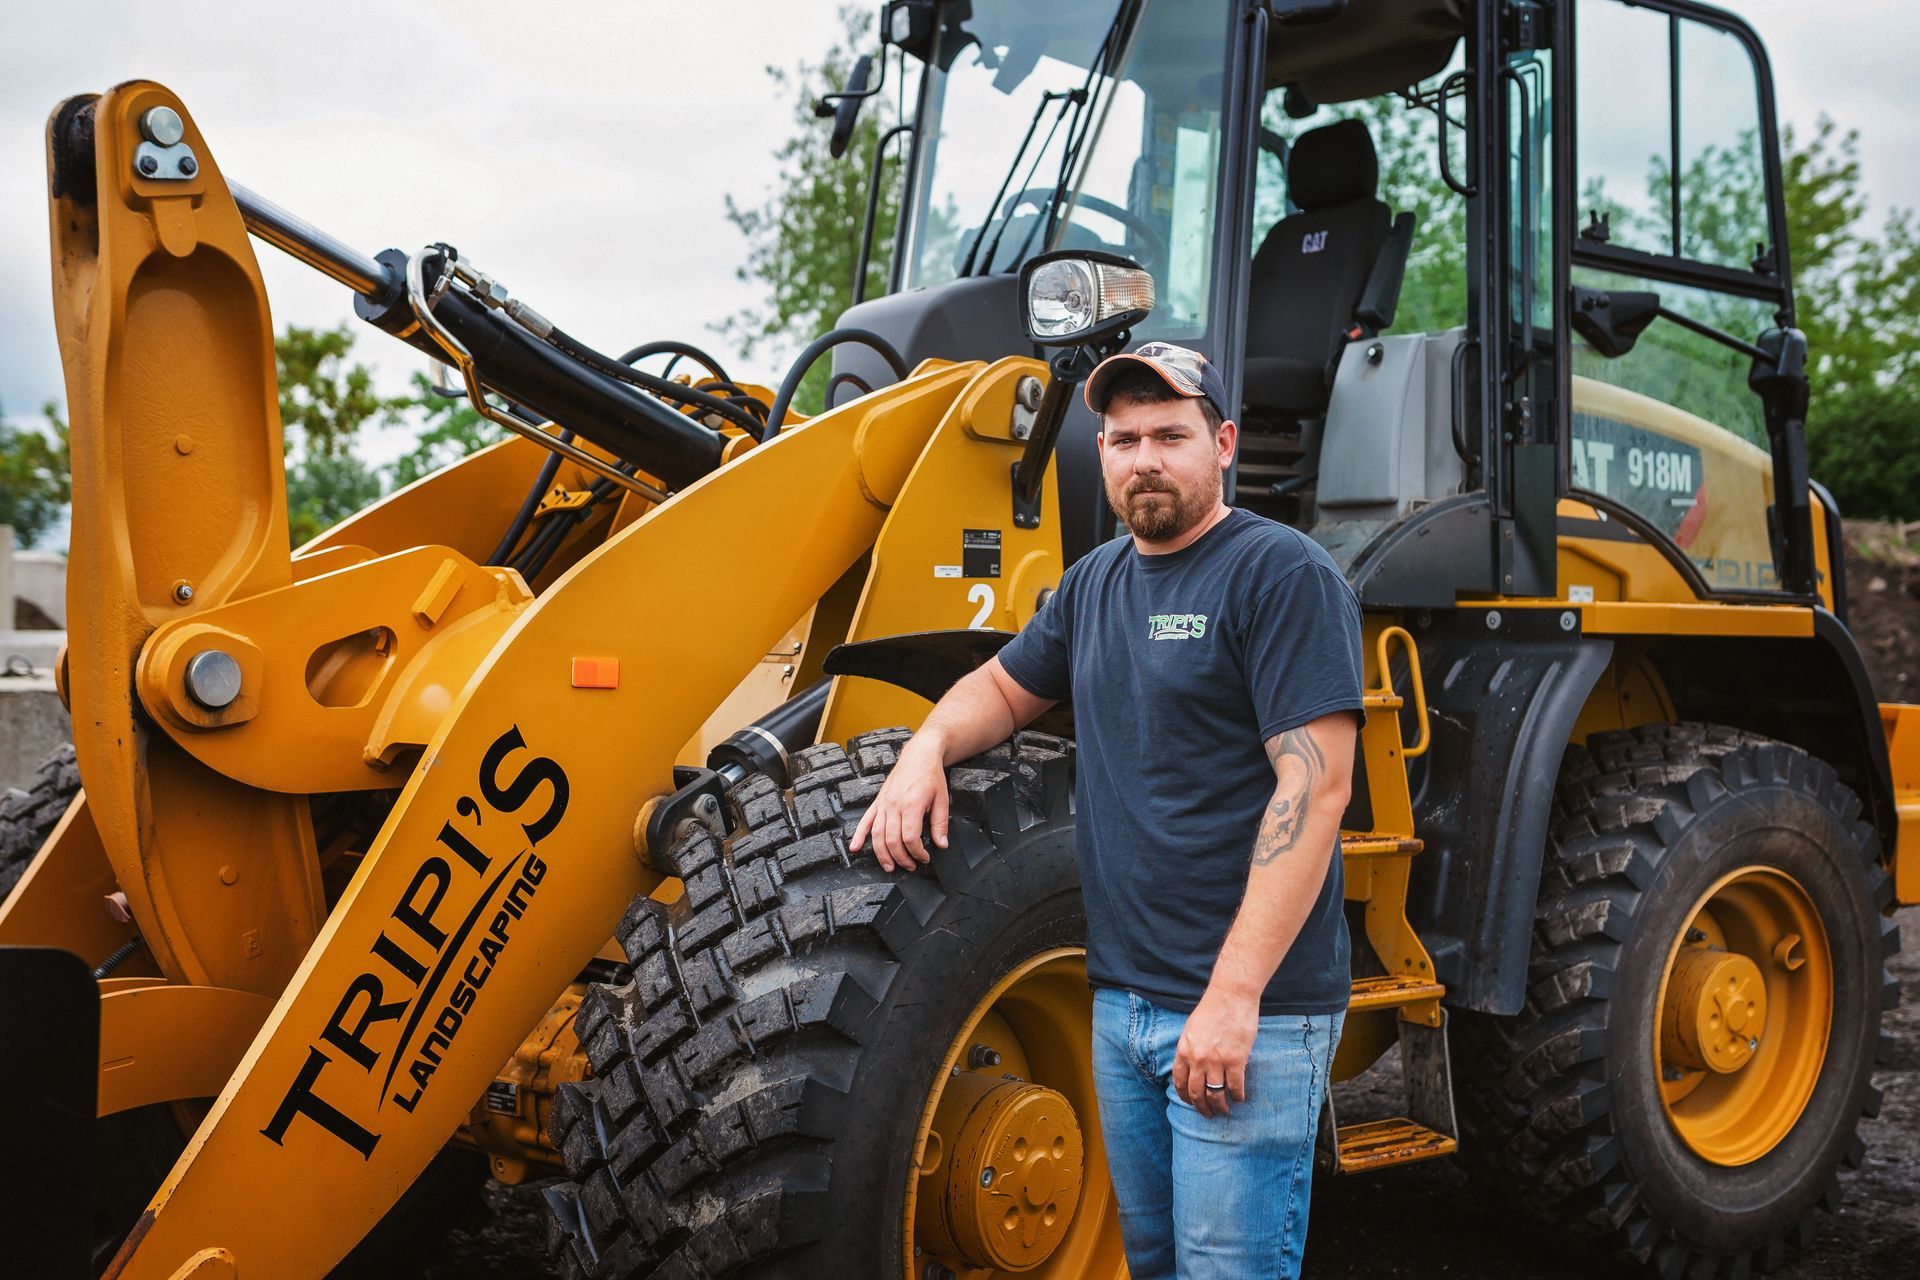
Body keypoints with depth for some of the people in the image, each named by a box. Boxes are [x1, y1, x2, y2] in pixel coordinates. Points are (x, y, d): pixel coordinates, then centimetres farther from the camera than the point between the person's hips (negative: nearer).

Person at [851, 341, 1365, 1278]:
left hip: (1248, 1011, -7)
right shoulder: (1096, 582, 13)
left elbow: (1315, 785, -19)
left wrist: (1234, 996, -24)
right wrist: (926, 749, 2)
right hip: (1122, 999, 8)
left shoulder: (1283, 576, -11)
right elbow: (1006, 686, 26)